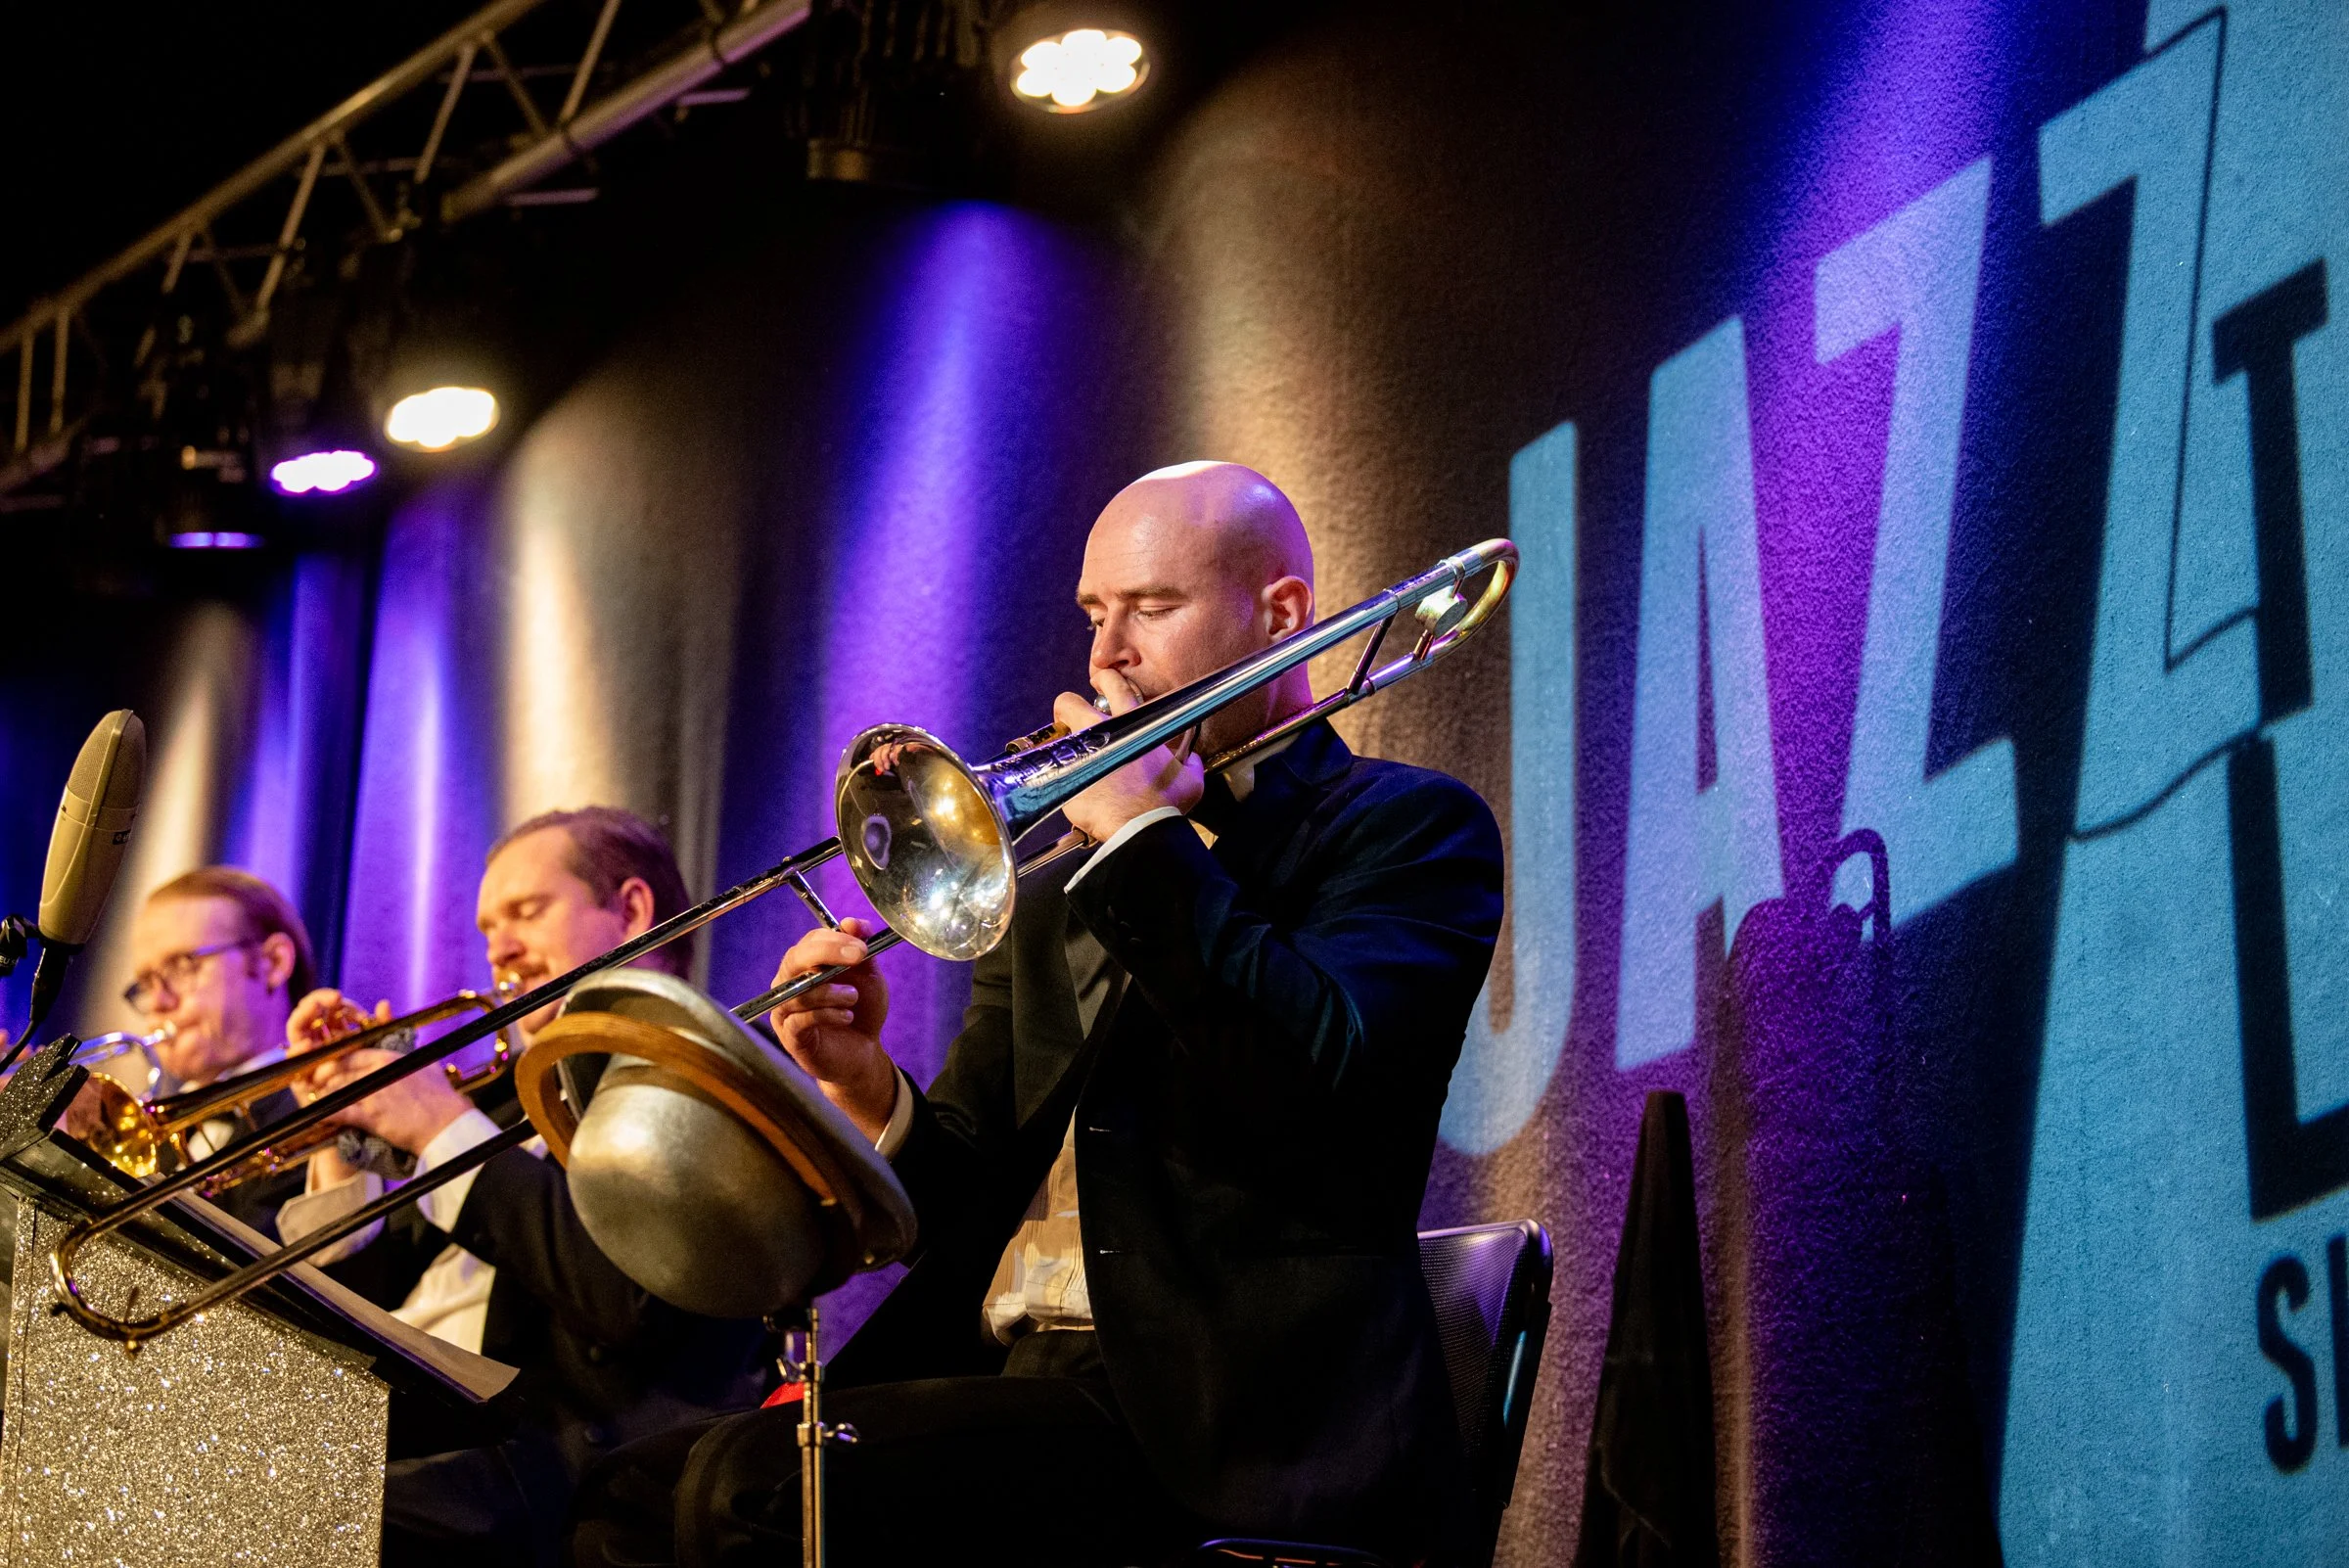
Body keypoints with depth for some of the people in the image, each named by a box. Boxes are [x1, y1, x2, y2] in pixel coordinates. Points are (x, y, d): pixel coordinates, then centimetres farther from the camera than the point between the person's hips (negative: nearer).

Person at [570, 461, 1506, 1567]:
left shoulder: (1412, 830, 4)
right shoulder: (1051, 903, 23)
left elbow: (1315, 1077, -17)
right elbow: (962, 1201, 19)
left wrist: (1144, 831, -8)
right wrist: (866, 1089, -3)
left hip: (1217, 1428, -7)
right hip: (1010, 1375, 7)